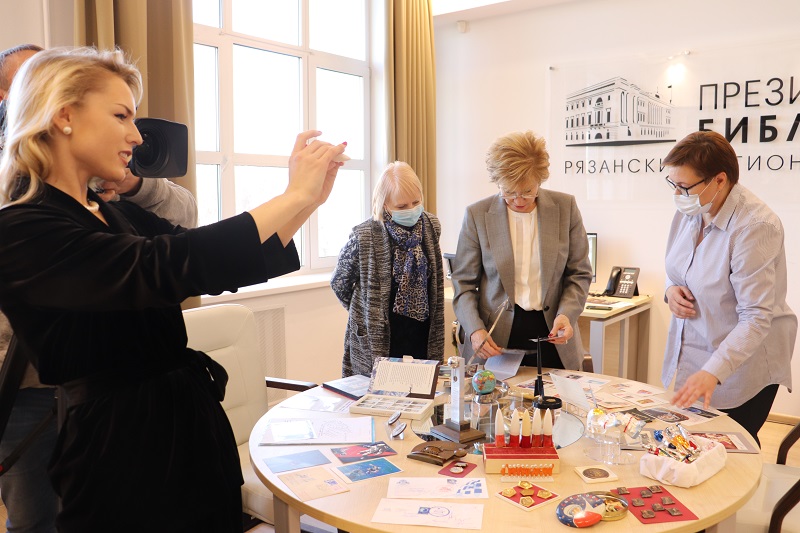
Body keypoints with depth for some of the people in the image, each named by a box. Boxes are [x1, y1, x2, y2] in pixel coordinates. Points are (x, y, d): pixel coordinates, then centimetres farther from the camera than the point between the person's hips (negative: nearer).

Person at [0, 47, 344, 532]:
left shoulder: (120, 216, 9)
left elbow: (223, 265, 7)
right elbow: (162, 268, -31)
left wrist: (309, 199, -4)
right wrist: (295, 196, -25)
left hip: (197, 424, 8)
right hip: (123, 450, -8)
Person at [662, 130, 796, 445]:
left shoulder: (755, 227, -25)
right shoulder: (688, 212, -3)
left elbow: (756, 318, -27)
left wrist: (713, 372, -35)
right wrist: (671, 290, -7)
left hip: (740, 366, -6)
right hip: (689, 359, 7)